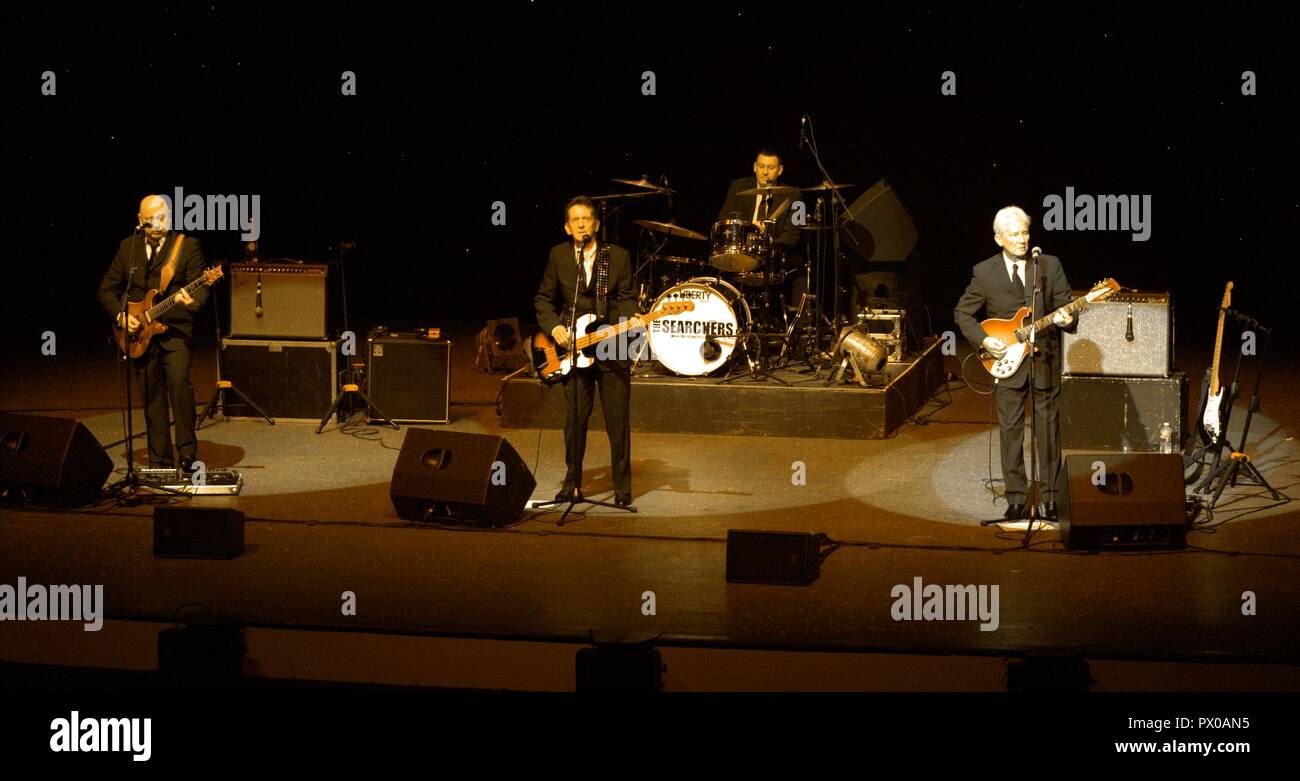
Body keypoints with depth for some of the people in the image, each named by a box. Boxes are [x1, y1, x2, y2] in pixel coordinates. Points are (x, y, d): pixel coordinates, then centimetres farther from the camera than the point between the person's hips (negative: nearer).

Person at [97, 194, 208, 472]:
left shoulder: (188, 245, 0)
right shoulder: (128, 247, 10)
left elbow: (200, 288, -6)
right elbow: (107, 290, 14)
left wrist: (193, 300, -29)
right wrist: (121, 316, -2)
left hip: (174, 330, -4)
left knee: (179, 382, -23)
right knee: (151, 397, 6)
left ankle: (188, 452, -15)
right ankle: (160, 461, 13)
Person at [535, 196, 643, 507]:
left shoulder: (618, 256, 2)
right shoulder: (558, 256, 5)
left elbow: (626, 298, 6)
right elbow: (543, 300, 11)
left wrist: (631, 319, -14)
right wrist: (554, 327, -4)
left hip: (612, 350, -1)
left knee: (618, 422, -1)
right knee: (575, 420, 2)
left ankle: (622, 488, 9)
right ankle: (572, 484, 16)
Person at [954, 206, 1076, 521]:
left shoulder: (1051, 265, 2)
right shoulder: (984, 273, 0)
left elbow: (1065, 306, 4)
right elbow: (963, 313, 6)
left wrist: (1067, 320, -19)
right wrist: (983, 340, -7)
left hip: (1046, 362, 0)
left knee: (1049, 431, 3)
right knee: (1011, 432, 3)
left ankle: (1050, 498, 11)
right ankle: (1016, 500, 9)